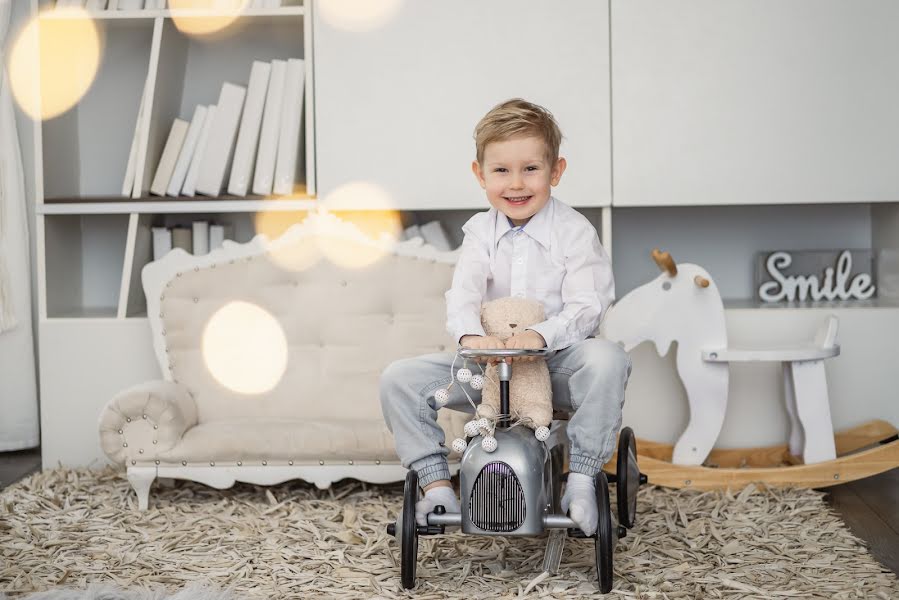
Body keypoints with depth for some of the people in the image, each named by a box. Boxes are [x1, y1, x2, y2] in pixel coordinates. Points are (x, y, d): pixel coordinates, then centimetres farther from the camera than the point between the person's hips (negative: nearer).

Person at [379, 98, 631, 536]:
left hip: (556, 360, -3)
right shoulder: (480, 232, 3)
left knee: (607, 360, -36)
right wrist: (471, 335, -35)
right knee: (400, 378, -13)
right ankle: (436, 485, -5)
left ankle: (581, 479, -24)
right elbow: (463, 294, -12)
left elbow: (587, 306, -16)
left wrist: (541, 335, -36)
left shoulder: (574, 232, -7)